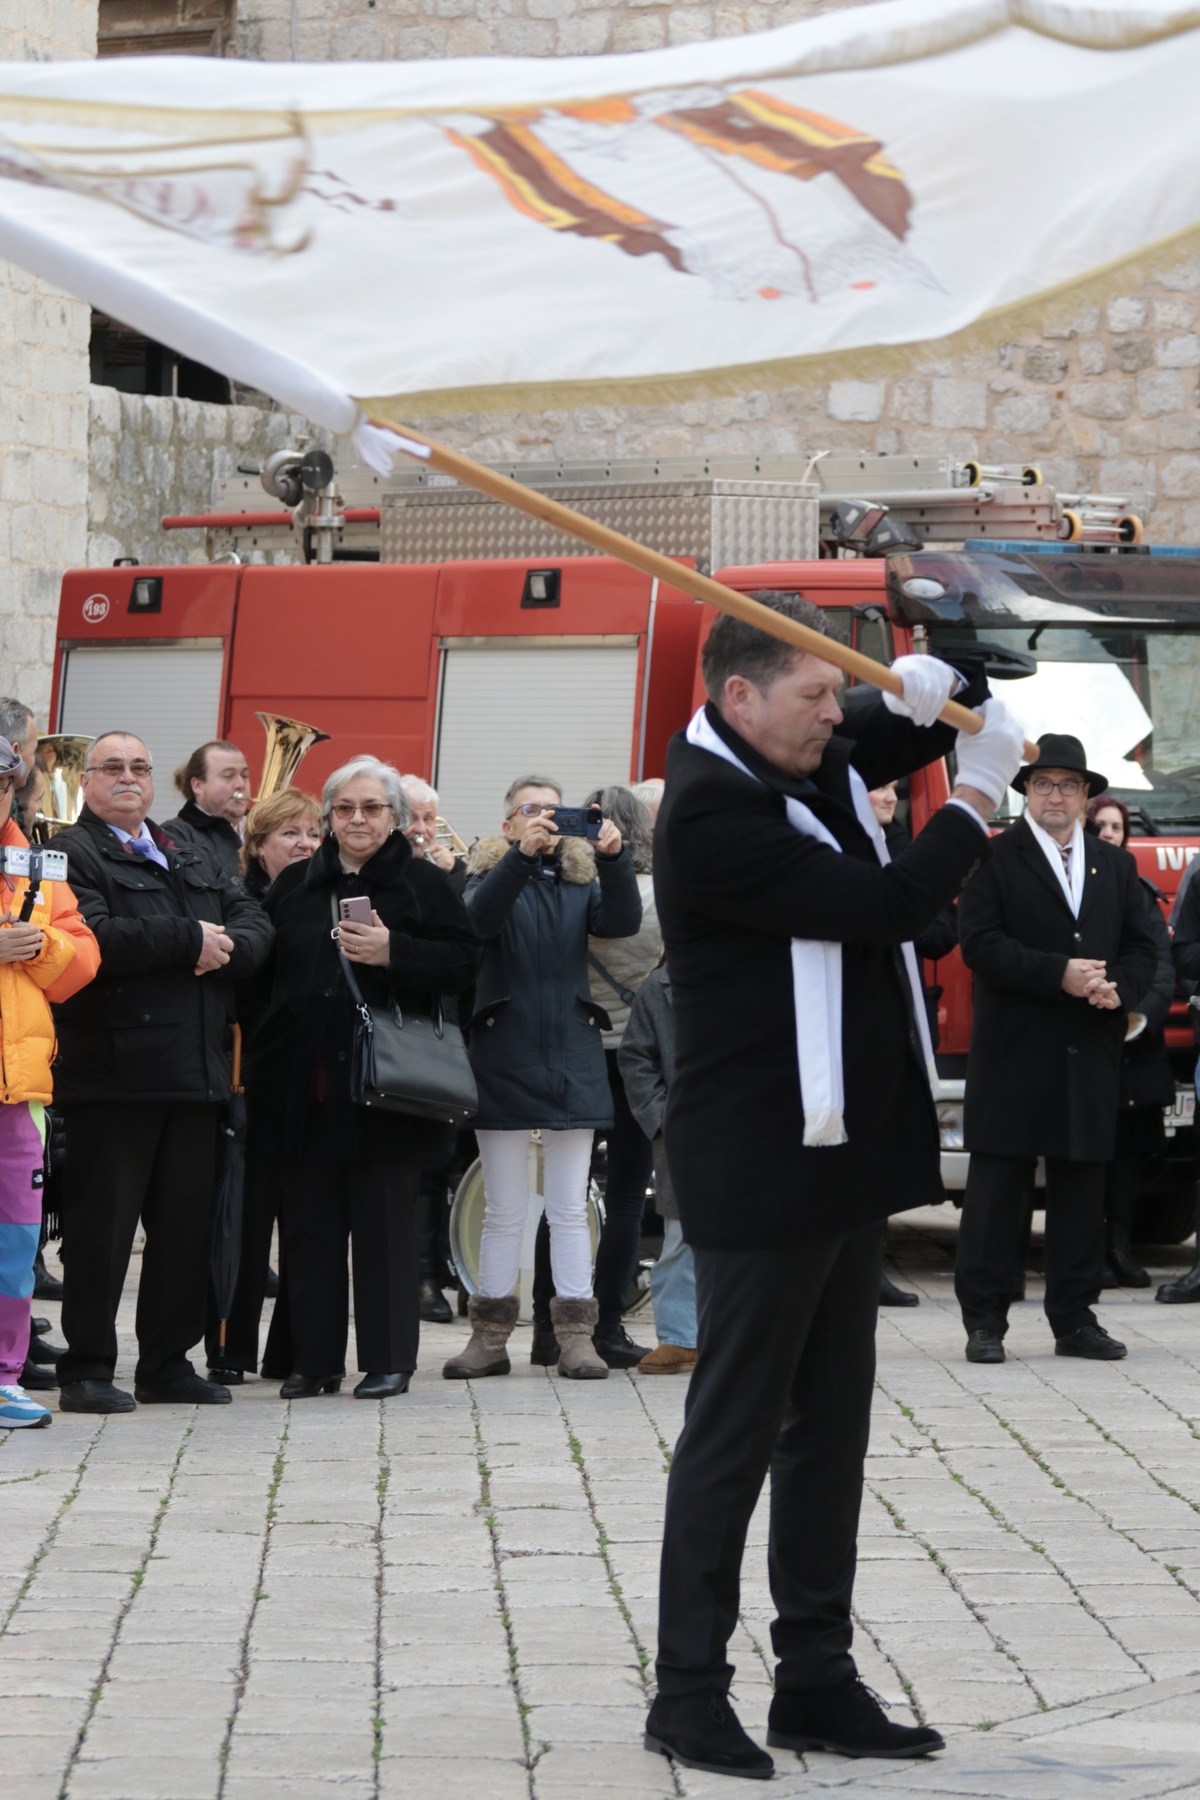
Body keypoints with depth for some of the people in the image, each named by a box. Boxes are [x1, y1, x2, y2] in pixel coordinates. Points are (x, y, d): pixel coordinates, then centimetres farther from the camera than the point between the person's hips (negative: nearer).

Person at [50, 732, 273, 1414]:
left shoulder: (190, 860, 21)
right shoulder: (72, 854, -3)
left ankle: (168, 1359, 18)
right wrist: (190, 941, -15)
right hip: (114, 1069, -7)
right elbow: (90, 937, -21)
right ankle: (87, 1367, 2)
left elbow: (255, 923, 12)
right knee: (103, 1222, -4)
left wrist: (226, 948, -11)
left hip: (195, 1069, 7)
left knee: (187, 1222, 9)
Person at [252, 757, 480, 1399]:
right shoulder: (295, 884, 13)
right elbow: (264, 967, 15)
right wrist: (263, 1062, 5)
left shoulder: (422, 884, 2)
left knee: (384, 1221, -2)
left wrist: (393, 953, -19)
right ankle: (314, 1358, 12)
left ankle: (388, 1359, 3)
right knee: (309, 1220, 6)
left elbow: (463, 960, -5)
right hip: (305, 1081, 4)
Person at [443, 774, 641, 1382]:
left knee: (570, 1209, 4)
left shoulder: (582, 876, 11)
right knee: (504, 1211, 3)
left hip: (571, 1058, 2)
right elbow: (480, 918, -19)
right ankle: (490, 1336, 8)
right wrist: (521, 854, -32)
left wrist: (614, 858, -24)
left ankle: (575, 1336, 5)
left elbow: (621, 921, -8)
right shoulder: (491, 871, 4)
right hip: (505, 1054, -2)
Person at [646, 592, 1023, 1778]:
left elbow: (896, 733, 22)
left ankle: (816, 1679, 19)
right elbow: (883, 904, -23)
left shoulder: (809, 764, 8)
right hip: (761, 1167, -9)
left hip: (842, 1147, 9)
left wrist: (937, 694, -3)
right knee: (735, 1432, -3)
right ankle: (689, 1692, 4)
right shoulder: (712, 814, -19)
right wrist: (976, 801, -10)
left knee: (831, 1423, 12)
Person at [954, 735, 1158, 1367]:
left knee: (1081, 1190, 7)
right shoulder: (994, 859, 1)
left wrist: (1118, 986, -9)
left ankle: (1075, 1319, 13)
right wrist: (1060, 975, -18)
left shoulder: (1117, 866, 16)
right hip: (1013, 1054, -4)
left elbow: (1141, 947, 14)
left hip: (1091, 1054, 5)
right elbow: (979, 943, -10)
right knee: (996, 1190, -3)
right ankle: (984, 1321, 1)